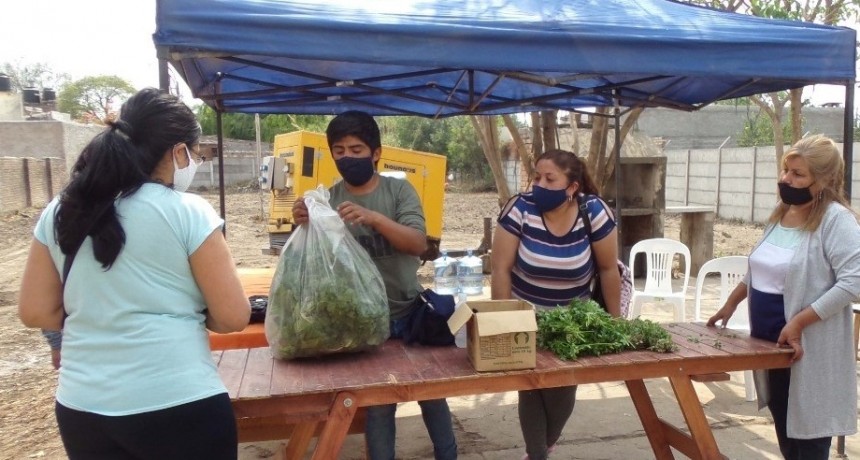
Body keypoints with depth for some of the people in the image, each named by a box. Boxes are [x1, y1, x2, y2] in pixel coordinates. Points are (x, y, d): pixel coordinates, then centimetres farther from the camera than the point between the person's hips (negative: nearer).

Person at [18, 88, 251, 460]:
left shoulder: (59, 214, 1)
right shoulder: (188, 213, -13)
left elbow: (35, 313, 7)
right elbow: (233, 317, -12)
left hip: (82, 409, 5)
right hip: (179, 406, -4)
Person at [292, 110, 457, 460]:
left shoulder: (399, 189, -4)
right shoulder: (328, 199, -1)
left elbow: (418, 243, -17)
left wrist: (374, 218, -33)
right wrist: (304, 226, -27)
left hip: (410, 313, 1)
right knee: (377, 404, 6)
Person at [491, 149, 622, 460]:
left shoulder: (594, 211, -18)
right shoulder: (520, 209, -20)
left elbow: (609, 269, -8)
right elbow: (501, 268, -16)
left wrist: (614, 321, -2)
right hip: (526, 318, 0)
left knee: (564, 387, 6)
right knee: (531, 386, 4)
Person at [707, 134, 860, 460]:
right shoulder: (781, 212, 9)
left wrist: (798, 322, -25)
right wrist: (731, 303, 17)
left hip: (808, 348, -7)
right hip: (770, 341, 7)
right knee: (784, 431, 18)